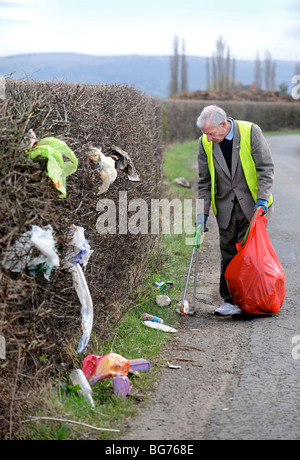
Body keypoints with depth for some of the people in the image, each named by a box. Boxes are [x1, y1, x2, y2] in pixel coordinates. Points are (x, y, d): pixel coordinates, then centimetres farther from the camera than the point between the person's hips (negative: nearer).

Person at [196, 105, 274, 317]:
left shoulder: (251, 132, -11)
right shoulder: (205, 143, 0)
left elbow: (266, 168, -6)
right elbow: (204, 181, 8)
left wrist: (262, 200, -14)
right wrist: (203, 212, 4)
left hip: (252, 204, -3)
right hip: (225, 208, 3)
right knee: (228, 254, 2)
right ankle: (230, 301, 9)